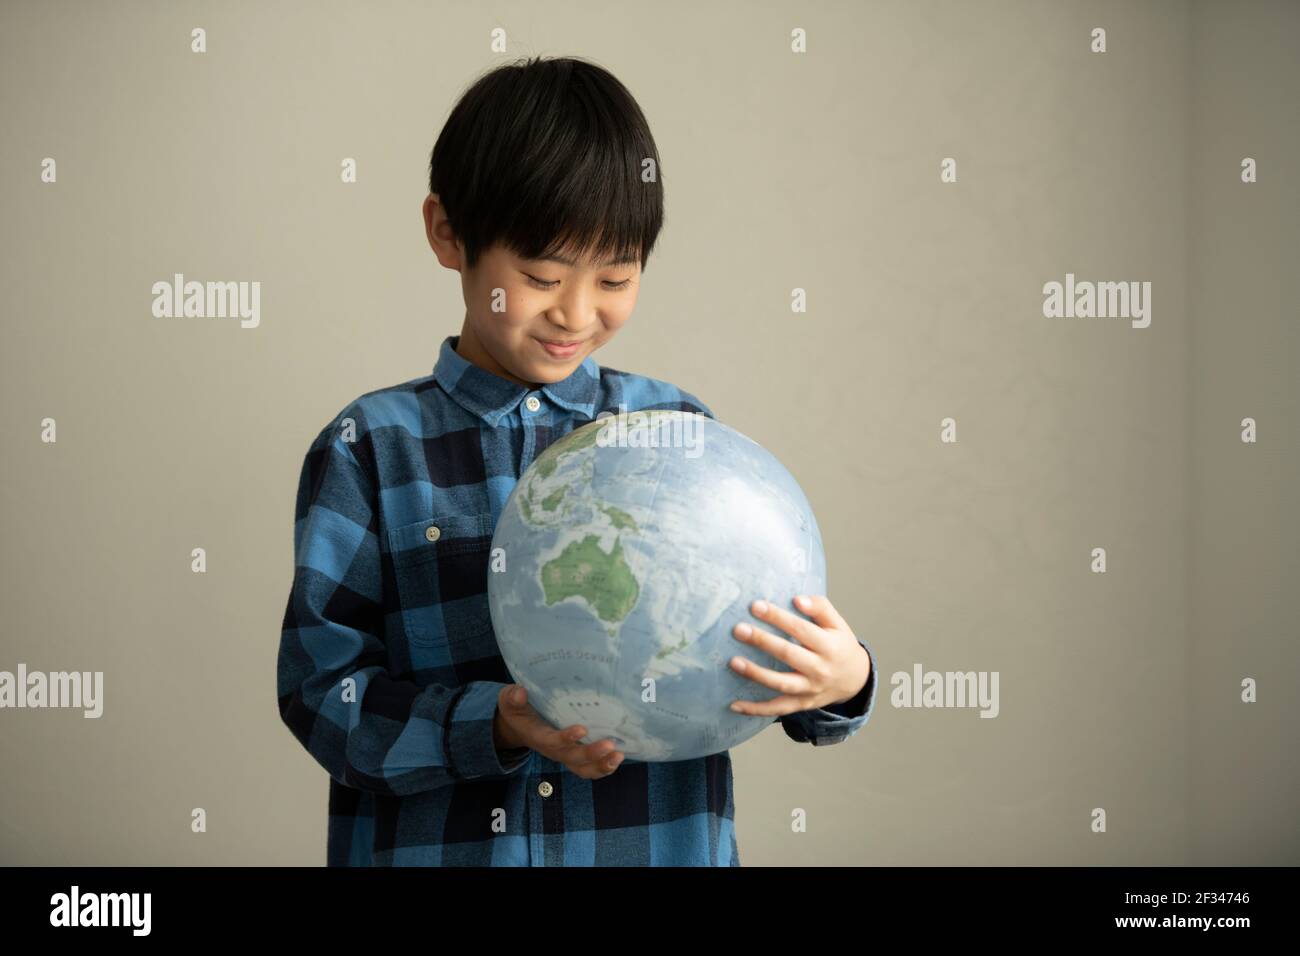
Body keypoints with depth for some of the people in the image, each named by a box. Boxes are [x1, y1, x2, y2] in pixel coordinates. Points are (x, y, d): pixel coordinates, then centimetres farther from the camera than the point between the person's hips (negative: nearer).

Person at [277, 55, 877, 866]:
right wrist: (494, 726, -24)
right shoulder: (368, 450, -4)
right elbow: (322, 688, -10)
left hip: (659, 839, 2)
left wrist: (841, 682, -23)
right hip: (431, 843, -1)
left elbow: (783, 645, -1)